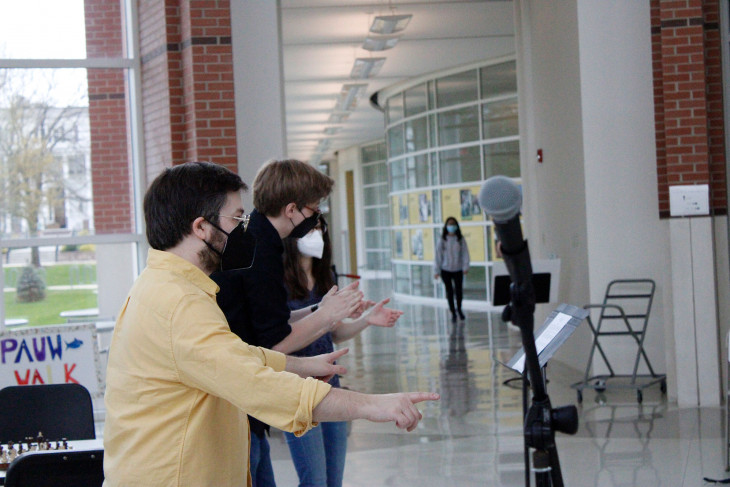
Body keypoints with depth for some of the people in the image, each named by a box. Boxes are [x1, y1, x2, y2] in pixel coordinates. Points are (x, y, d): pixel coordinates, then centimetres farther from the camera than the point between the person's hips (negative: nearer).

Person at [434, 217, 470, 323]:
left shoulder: (461, 239, -3)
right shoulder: (442, 240, -4)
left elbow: (465, 253, -5)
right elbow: (438, 255, -3)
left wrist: (465, 266, -15)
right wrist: (436, 271, -4)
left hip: (458, 270, 0)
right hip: (446, 270, 0)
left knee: (459, 291, 4)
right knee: (449, 292, 4)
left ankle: (459, 309, 31)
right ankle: (453, 313, 17)